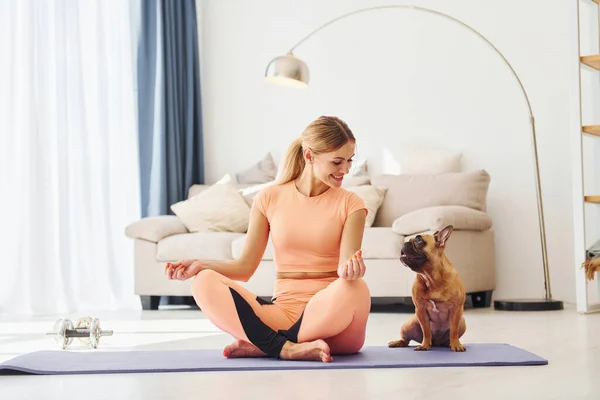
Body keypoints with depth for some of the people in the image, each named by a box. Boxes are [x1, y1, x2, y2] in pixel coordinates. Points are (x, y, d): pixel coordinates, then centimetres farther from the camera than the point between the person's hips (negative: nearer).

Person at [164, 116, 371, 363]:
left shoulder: (350, 204, 3)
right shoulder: (269, 198, 7)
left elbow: (346, 267, -9)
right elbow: (245, 267, 7)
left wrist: (351, 269, -33)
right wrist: (200, 265, -9)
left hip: (328, 312, -1)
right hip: (283, 311, 1)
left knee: (355, 288, -37)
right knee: (205, 283, -20)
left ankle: (262, 346, -22)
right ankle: (290, 349, -29)